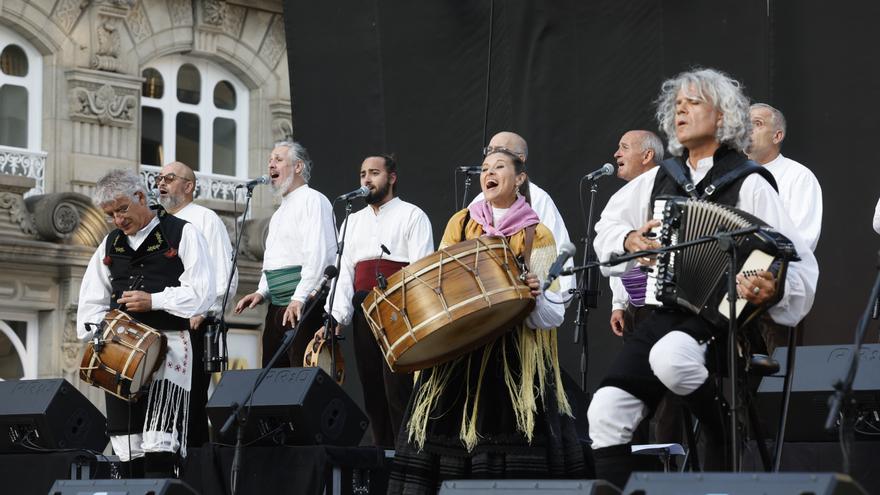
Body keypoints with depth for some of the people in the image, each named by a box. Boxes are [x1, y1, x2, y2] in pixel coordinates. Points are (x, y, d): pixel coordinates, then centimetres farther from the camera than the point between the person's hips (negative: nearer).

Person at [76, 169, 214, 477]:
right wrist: (98, 336, 1)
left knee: (158, 441, -18)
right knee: (127, 442, 1)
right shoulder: (110, 244, 19)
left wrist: (153, 301, -13)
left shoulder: (181, 234, 3)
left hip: (168, 344, -5)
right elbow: (91, 301, 18)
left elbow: (202, 293, -6)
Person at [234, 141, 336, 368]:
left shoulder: (312, 200, -5)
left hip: (304, 305, -9)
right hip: (277, 307, 9)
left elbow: (318, 255, -17)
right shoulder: (280, 212, 25)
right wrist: (262, 292, 13)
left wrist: (299, 298, -22)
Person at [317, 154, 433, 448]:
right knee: (371, 388, 4)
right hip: (363, 311, 6)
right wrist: (335, 317, -1)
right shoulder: (353, 220, 22)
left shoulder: (411, 215, 6)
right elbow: (343, 270, 12)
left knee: (397, 388, -12)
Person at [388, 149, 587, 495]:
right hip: (457, 353, 2)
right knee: (446, 436, -5)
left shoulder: (537, 236, 4)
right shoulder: (460, 225, 12)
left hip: (515, 359, -2)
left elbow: (552, 315, 0)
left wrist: (535, 295, -21)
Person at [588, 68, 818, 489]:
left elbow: (801, 266, -8)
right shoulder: (660, 178, 14)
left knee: (671, 355, -37)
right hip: (665, 314, 5)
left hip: (724, 316, -5)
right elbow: (607, 227, 27)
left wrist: (771, 290, -30)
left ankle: (728, 437, -11)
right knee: (606, 410, -16)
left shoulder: (749, 183, -2)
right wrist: (628, 240, 4)